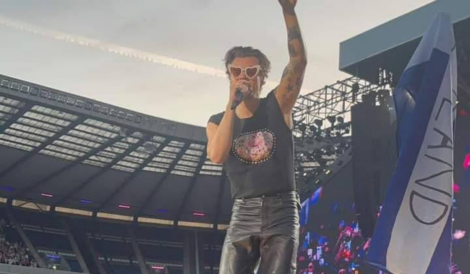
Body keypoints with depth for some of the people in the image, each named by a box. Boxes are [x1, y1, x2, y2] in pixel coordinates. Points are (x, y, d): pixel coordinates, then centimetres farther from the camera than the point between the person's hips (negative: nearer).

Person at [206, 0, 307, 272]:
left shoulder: (277, 105, 6)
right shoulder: (218, 121, 10)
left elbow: (299, 61, -7)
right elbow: (217, 156, -10)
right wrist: (233, 103, -10)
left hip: (282, 212, -1)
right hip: (244, 213, 2)